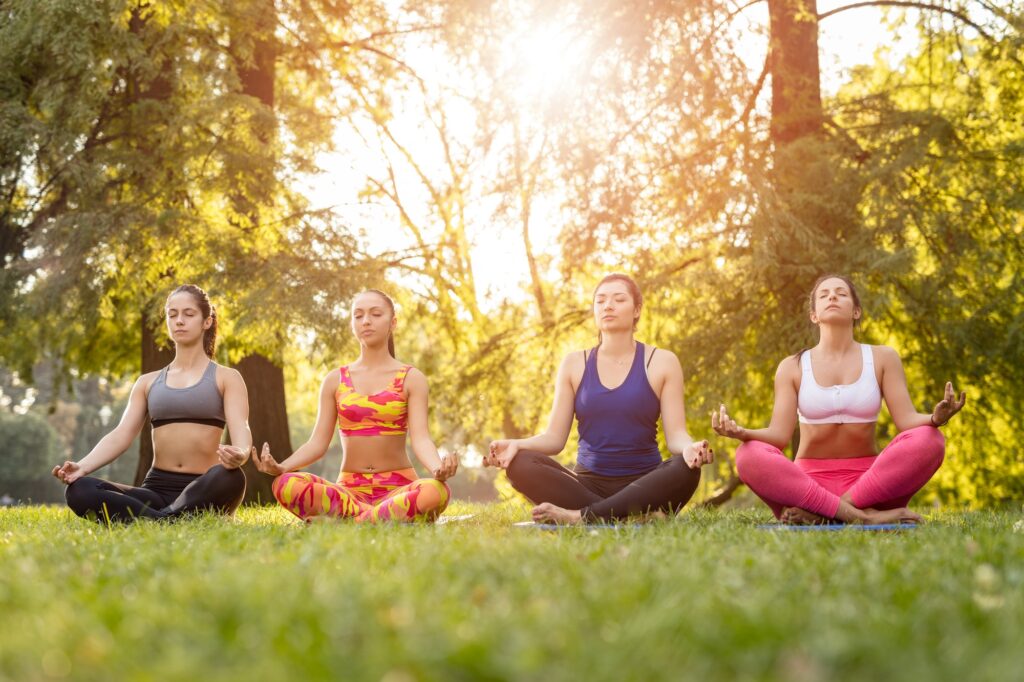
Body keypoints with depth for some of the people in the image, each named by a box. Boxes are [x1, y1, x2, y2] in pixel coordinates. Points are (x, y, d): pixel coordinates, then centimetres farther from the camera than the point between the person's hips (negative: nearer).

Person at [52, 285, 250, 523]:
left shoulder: (226, 378, 9)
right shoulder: (148, 382, 19)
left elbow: (240, 430, -7)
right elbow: (121, 434, 8)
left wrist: (239, 455, -34)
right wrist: (82, 466, -14)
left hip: (204, 494, -3)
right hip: (157, 489, 3)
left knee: (230, 478, -40)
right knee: (78, 490, -24)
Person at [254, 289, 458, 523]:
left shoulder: (411, 378, 5)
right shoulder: (335, 380, 11)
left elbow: (420, 438, -8)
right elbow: (318, 442, 5)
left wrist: (438, 469, -32)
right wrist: (280, 467, -16)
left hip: (398, 489, -2)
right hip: (349, 489, 2)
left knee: (436, 492, -37)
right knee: (286, 485, -29)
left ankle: (340, 519, -24)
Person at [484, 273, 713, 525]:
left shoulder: (661, 362, 4)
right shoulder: (575, 364, 9)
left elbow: (676, 435, -3)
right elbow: (554, 437, 5)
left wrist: (689, 448, -28)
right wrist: (516, 445, -16)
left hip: (643, 484, -1)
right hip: (588, 483, 2)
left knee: (686, 469, -34)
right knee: (520, 464, -27)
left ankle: (581, 516, -35)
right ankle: (636, 516, -35)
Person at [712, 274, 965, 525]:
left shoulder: (882, 358, 9)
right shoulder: (793, 367, 8)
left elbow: (906, 419, -2)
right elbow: (779, 433, -2)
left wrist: (934, 418, -25)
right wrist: (742, 433, -25)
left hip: (869, 481, 1)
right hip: (808, 483, -1)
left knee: (928, 440, -26)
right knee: (749, 456, -30)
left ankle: (819, 513, -31)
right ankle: (863, 516, -37)